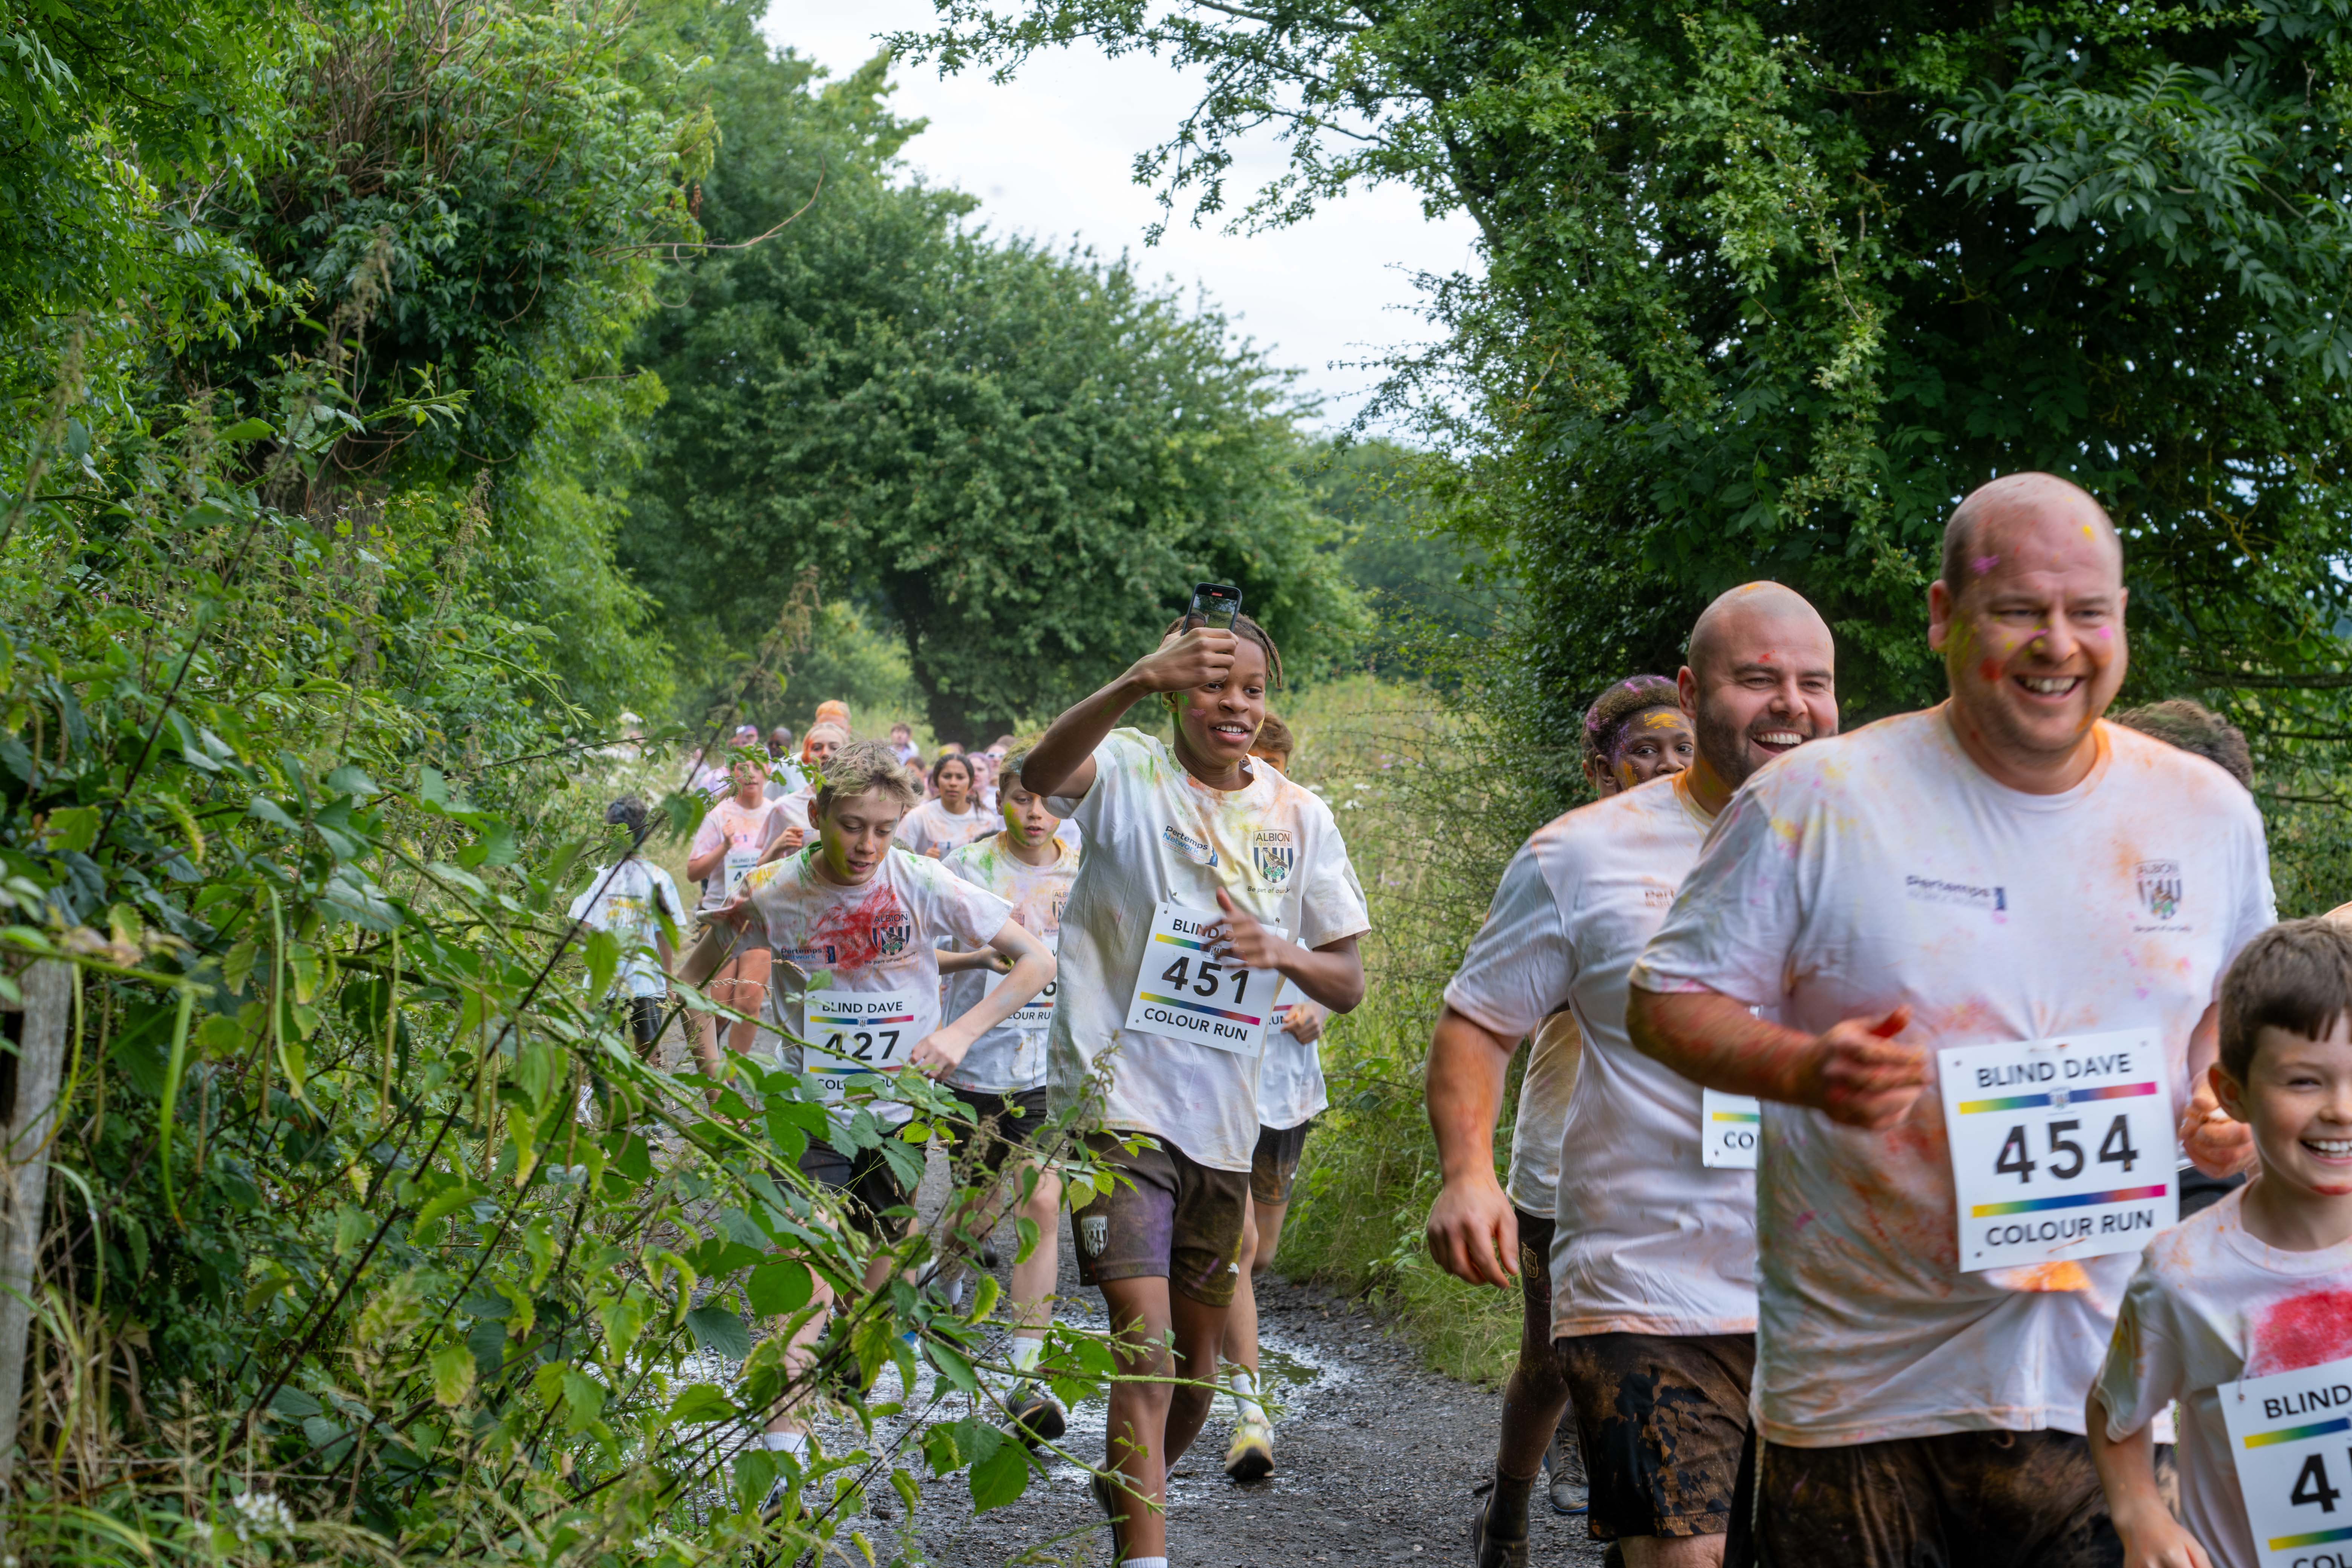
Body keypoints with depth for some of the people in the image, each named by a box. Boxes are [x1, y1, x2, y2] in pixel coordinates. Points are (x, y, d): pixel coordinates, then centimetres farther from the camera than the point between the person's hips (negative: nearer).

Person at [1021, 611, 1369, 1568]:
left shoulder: (1300, 818, 8)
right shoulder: (1127, 773, -4)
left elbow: (1348, 985, 8)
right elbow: (1040, 775, -29)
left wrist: (1280, 951, -15)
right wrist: (1138, 683, -45)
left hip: (1224, 1115, 5)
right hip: (1119, 1097, -5)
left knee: (1199, 1342, 16)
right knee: (1145, 1343, -16)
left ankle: (1133, 1489, 40)